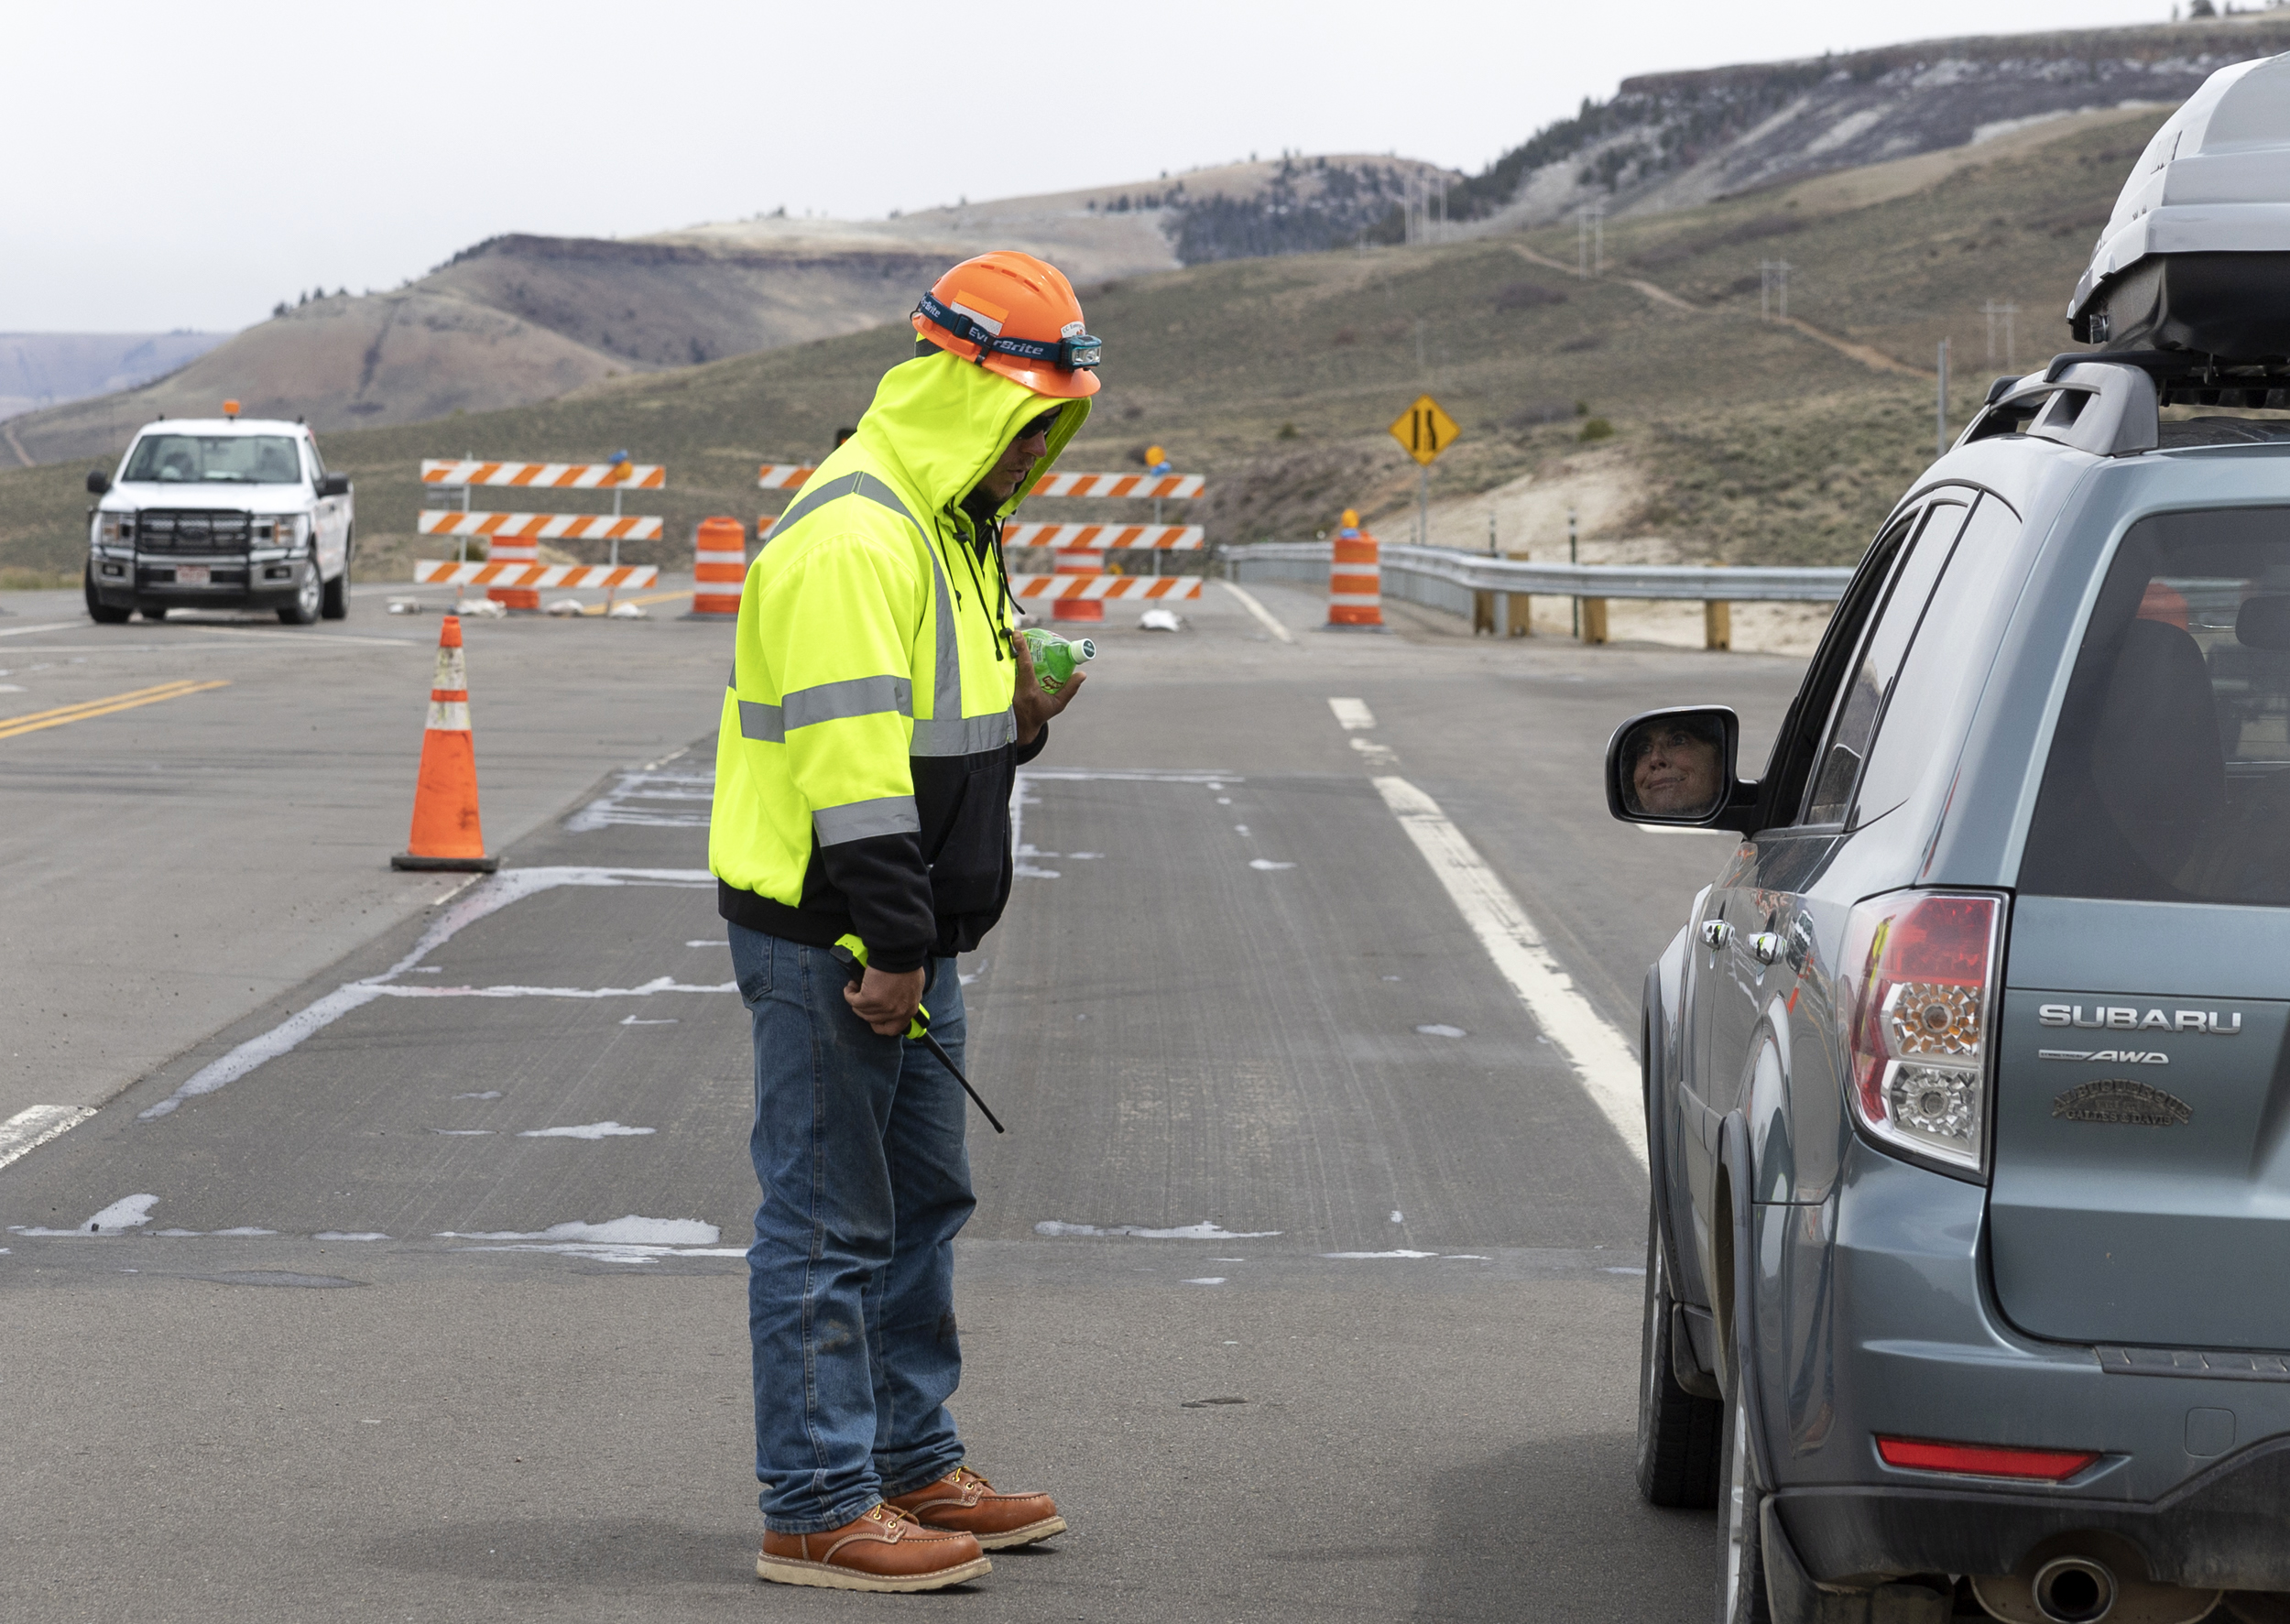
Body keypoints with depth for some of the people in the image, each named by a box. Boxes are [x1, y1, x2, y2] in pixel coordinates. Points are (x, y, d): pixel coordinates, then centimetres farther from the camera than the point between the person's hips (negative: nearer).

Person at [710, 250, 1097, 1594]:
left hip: (909, 942, 10)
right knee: (829, 1222, -4)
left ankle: (915, 1466, 28)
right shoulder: (851, 537, -19)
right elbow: (850, 759, -24)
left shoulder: (953, 526, 15)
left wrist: (1021, 719, 4)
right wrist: (890, 950, -25)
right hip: (827, 941, -10)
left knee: (922, 1205, 17)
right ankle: (818, 1510, 1)